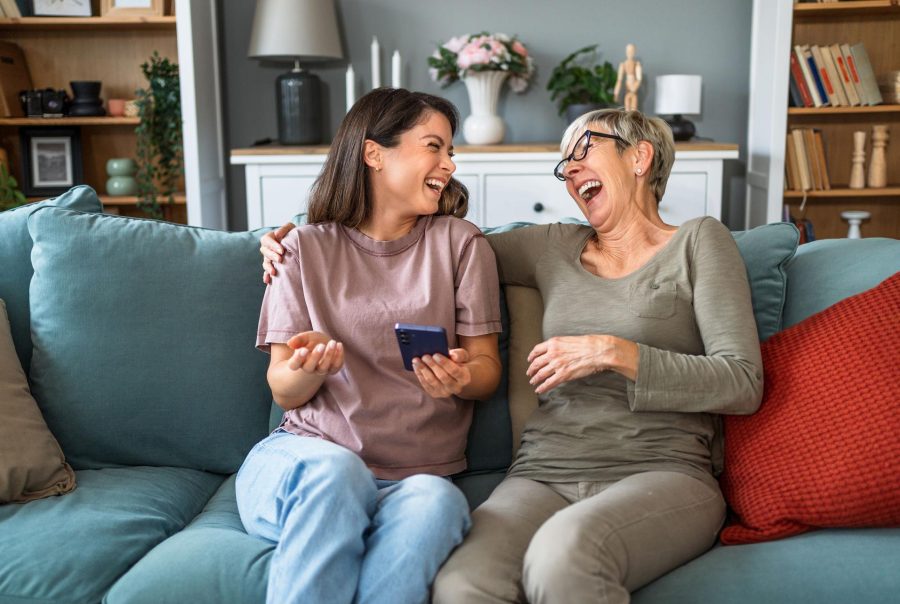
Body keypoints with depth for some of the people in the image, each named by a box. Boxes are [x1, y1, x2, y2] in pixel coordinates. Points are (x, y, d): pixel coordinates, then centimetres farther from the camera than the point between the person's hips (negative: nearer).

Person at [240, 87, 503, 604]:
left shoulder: (460, 243, 8)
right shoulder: (307, 249, 8)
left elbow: (488, 368, 9)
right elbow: (285, 393, 7)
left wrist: (463, 378, -16)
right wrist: (308, 369, -17)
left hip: (418, 476, 0)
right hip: (305, 454, 0)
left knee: (434, 503, -35)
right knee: (334, 472, -35)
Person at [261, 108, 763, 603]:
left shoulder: (698, 241, 8)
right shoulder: (555, 247, 18)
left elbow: (744, 384, -1)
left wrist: (615, 353, -10)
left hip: (662, 472, -2)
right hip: (545, 473, 3)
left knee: (563, 550, -37)